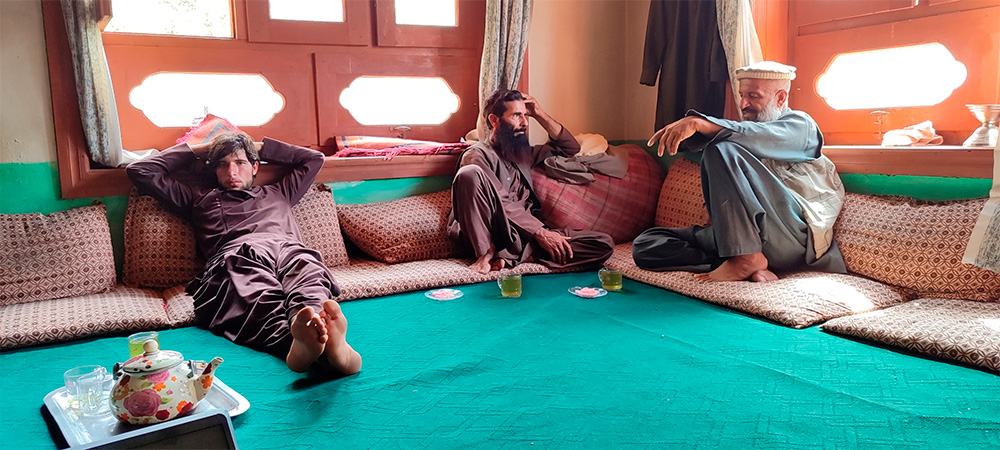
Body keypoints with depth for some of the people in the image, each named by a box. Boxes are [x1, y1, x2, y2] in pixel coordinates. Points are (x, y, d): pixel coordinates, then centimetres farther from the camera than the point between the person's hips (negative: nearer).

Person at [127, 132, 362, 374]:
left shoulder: (277, 193, 43)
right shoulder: (200, 199, 41)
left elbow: (314, 158, 51)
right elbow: (139, 171, 42)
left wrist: (259, 147, 52)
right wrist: (196, 150, 46)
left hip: (288, 250, 2)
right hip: (234, 257, -1)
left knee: (304, 264, -40)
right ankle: (297, 341, -72)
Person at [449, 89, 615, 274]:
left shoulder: (522, 153, 27)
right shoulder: (478, 154, 2)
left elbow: (570, 147, 32)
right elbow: (503, 204, -12)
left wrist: (540, 114, 20)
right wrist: (540, 232, -20)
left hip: (522, 236, 7)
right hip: (484, 236, -6)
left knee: (604, 244, -15)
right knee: (469, 173, -30)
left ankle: (510, 257, -28)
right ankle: (486, 253, -28)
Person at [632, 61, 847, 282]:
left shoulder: (799, 124, 9)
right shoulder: (746, 130, 31)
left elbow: (760, 138, -15)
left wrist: (699, 123, -26)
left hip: (794, 233, -7)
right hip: (736, 234, 7)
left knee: (722, 150, -25)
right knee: (645, 245, -7)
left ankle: (747, 257, -28)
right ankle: (749, 267, -21)